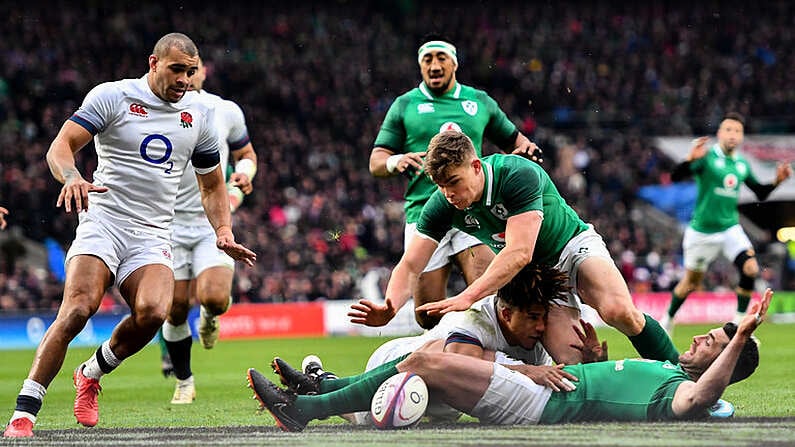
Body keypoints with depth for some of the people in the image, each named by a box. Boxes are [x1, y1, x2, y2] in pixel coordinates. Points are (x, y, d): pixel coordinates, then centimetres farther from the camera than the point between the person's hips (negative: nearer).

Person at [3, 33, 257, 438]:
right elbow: (60, 147, -7)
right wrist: (72, 178, -29)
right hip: (103, 221, -3)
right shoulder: (112, 96, 0)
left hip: (153, 235, 4)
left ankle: (91, 374, 5)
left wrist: (223, 231, 8)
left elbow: (212, 185, 24)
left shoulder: (199, 113, 14)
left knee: (152, 313, -24)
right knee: (78, 309, -25)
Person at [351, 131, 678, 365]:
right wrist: (389, 308, -38)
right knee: (569, 363, -20)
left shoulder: (519, 174, -32)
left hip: (574, 247, -4)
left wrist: (467, 297, -49)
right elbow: (410, 267, -16)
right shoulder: (441, 206, -16)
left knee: (618, 312, -31)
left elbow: (519, 253, -39)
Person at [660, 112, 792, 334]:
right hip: (702, 230, -4)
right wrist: (691, 159, -40)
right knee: (691, 282, 9)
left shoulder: (742, 164, 5)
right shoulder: (707, 157, -12)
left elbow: (760, 193, 17)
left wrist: (777, 181, -1)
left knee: (751, 269, -19)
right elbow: (675, 176, -23)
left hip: (730, 228, 4)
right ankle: (668, 319, 34)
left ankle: (740, 322, -5)